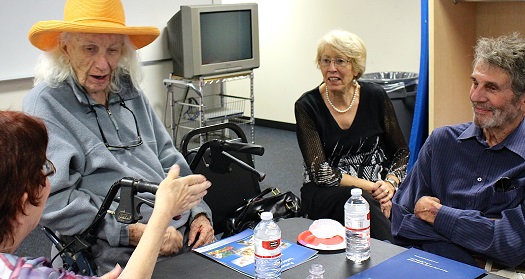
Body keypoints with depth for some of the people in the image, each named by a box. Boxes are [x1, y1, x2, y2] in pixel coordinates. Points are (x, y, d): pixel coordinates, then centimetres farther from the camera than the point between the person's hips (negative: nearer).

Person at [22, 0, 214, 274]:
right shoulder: (44, 105, -6)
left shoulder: (130, 94, 15)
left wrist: (199, 212, 4)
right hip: (121, 255, -6)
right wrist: (133, 233, -19)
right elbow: (52, 198, -15)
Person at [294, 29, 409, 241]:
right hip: (324, 193, -2)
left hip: (376, 191, 2)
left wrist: (390, 183, -11)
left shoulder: (375, 97, 1)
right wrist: (369, 186, -18)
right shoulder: (307, 106, -5)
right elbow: (320, 172, -10)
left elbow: (401, 152, 10)